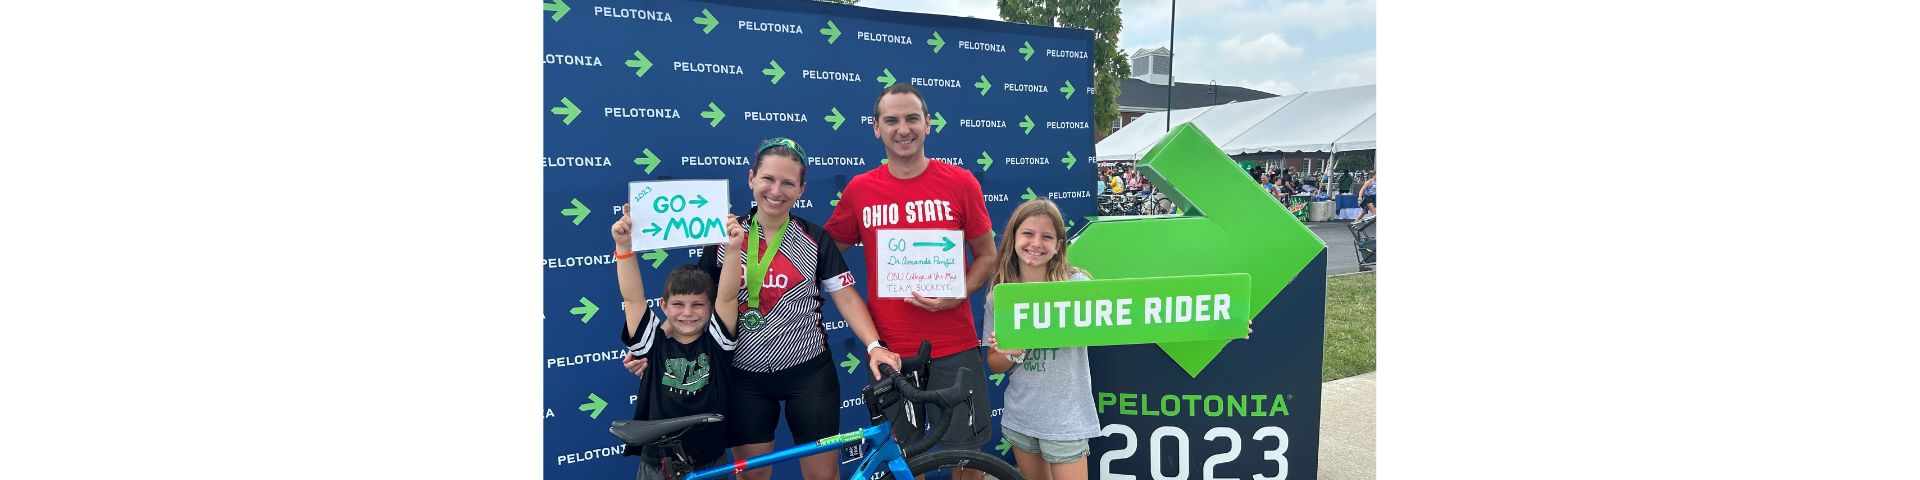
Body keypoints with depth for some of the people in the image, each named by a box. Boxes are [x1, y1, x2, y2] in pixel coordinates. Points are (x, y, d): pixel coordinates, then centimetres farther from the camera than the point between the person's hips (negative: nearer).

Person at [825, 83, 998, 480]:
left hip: (954, 348, -1)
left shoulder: (960, 183, -1)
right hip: (887, 352, 1)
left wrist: (957, 295, -12)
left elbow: (986, 256, 5)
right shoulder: (859, 190, 1)